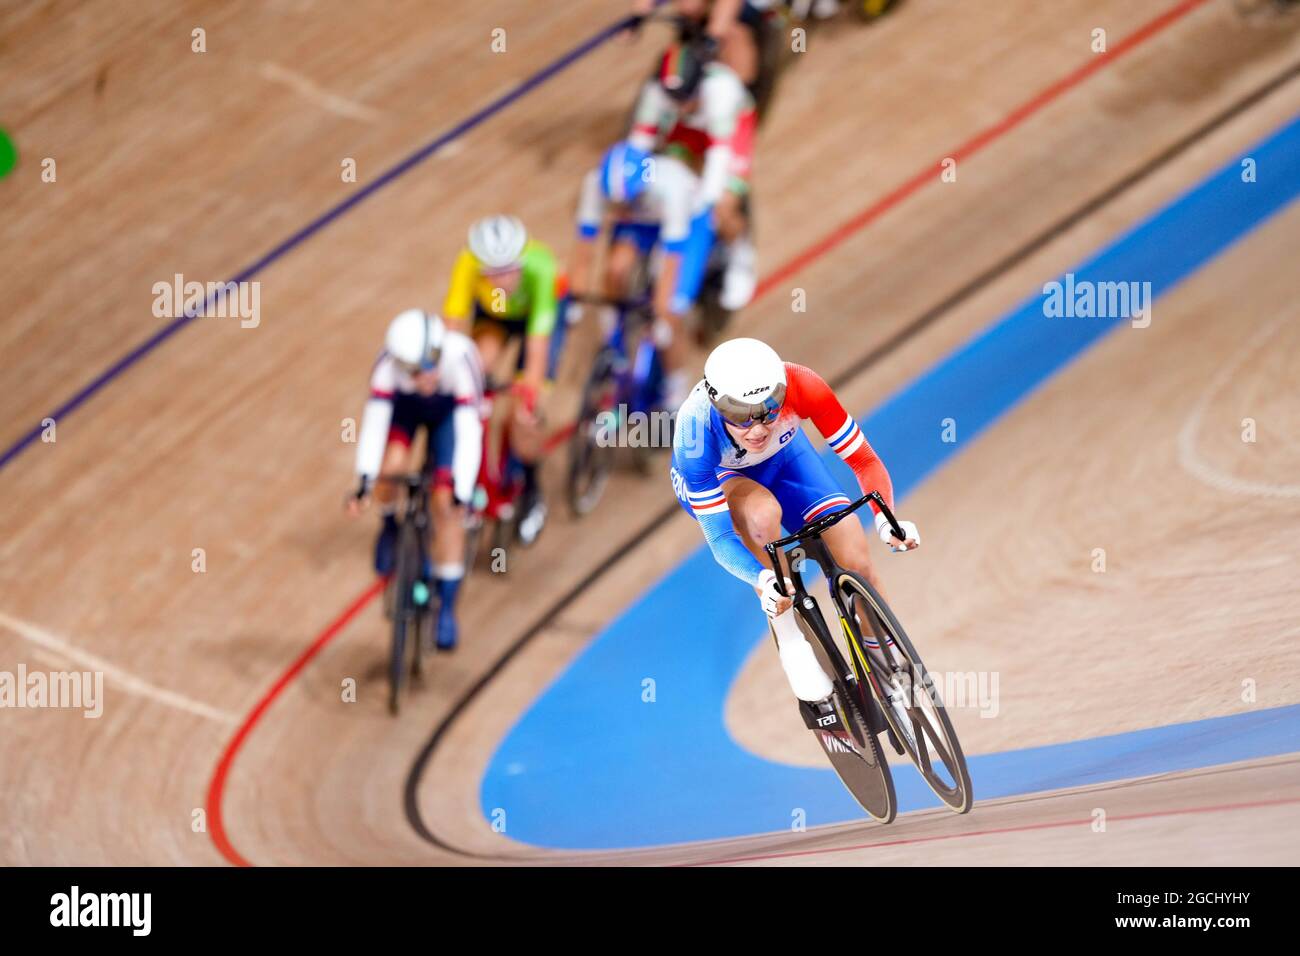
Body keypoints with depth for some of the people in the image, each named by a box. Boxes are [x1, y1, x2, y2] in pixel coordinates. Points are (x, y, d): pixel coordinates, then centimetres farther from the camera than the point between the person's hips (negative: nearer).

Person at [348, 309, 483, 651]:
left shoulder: (459, 357, -41)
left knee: (446, 503, -11)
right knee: (391, 466, -27)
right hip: (404, 406, 1)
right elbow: (374, 420, -38)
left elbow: (469, 431, -41)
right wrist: (364, 481, -46)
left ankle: (447, 607, 2)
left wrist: (461, 492, -47)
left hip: (450, 409, -1)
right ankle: (389, 524, 9)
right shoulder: (389, 362, -38)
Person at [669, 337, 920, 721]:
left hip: (783, 454, 3)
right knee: (762, 511, -38)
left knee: (857, 560, -15)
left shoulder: (801, 386, -36)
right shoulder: (695, 433, -40)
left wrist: (885, 518, -47)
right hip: (711, 477, -3)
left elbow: (864, 460, -28)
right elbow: (719, 538, -36)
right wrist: (763, 580, -55)